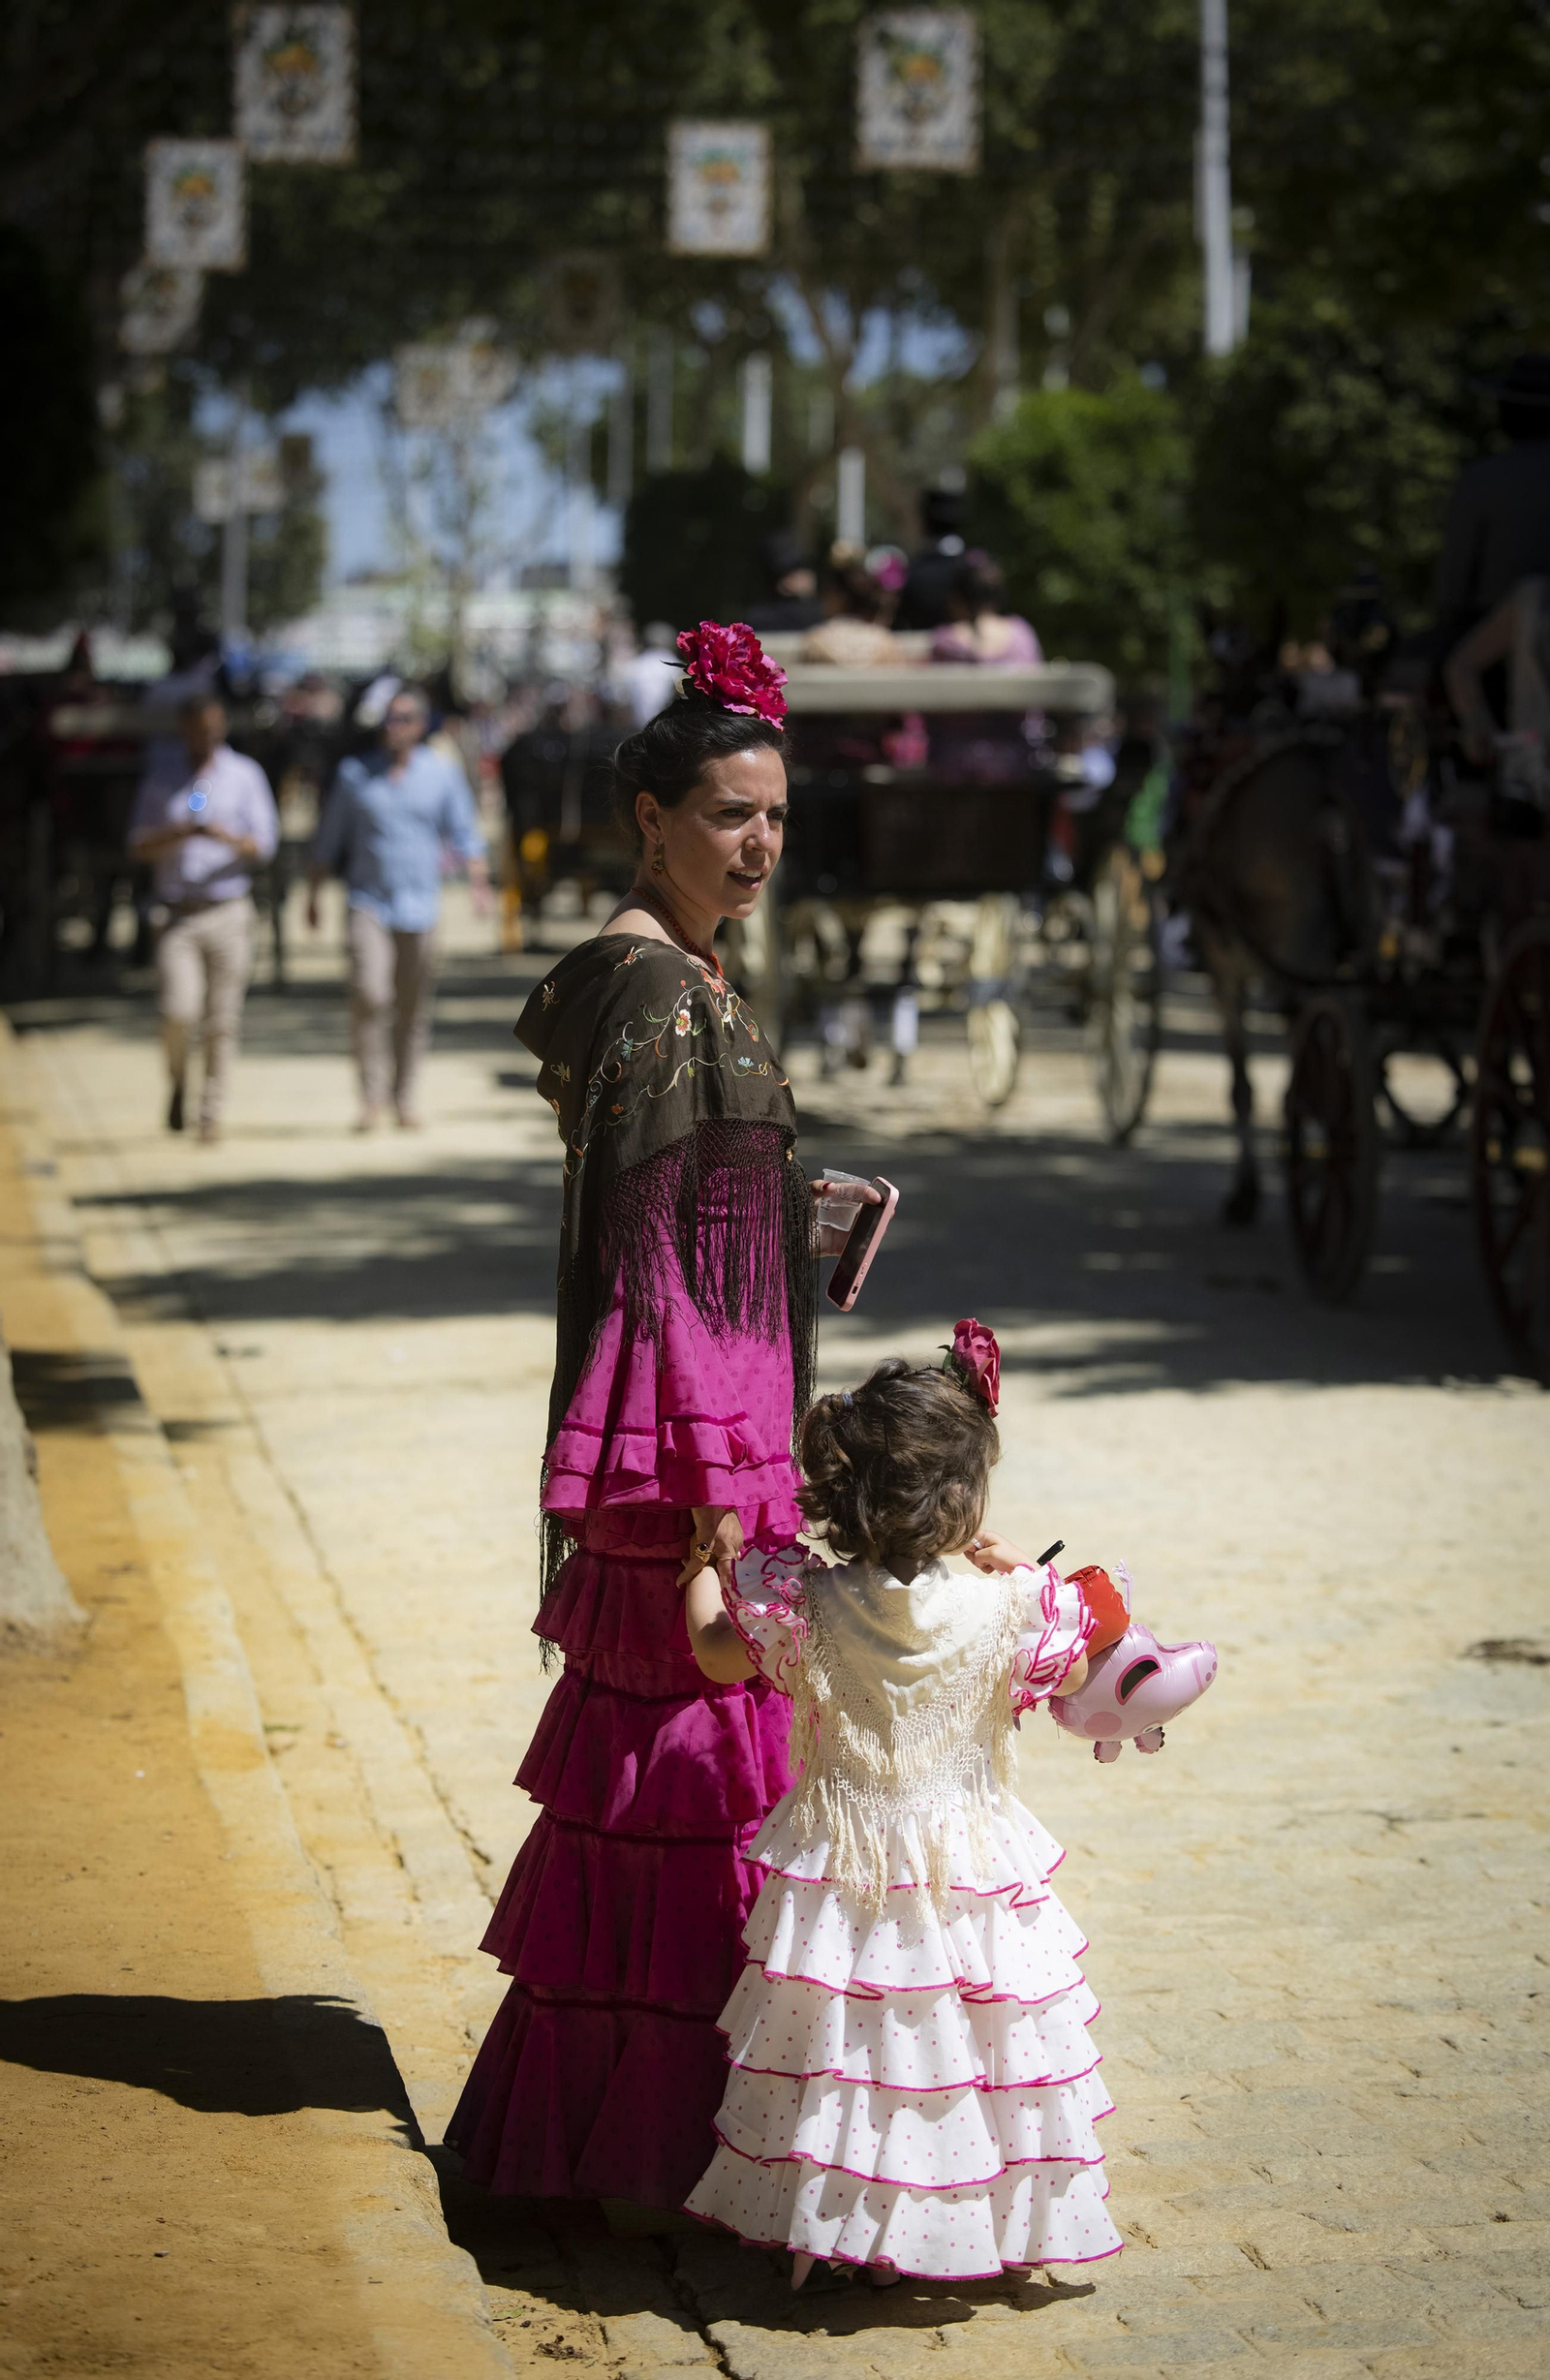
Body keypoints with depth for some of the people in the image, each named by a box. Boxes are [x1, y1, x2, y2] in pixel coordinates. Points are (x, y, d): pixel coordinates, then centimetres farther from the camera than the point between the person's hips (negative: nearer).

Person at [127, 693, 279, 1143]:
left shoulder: (245, 775, 6)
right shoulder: (160, 773, 9)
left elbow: (263, 844, -1)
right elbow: (138, 845, 5)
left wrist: (226, 836, -21)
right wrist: (183, 831, -13)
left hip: (229, 911, 0)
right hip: (178, 915, 0)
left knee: (222, 1021, -1)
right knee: (178, 1012, -14)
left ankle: (211, 1113, 8)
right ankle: (179, 1084, 13)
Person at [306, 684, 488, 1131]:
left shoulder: (443, 774, 6)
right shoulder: (354, 774, 7)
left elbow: (464, 834, 7)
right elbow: (328, 841, 13)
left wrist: (477, 880, -11)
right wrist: (312, 896, 11)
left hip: (419, 907, 1)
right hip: (369, 904, -1)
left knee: (414, 1007, 6)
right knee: (369, 993, -19)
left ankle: (405, 1096, 20)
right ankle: (373, 1095, -14)